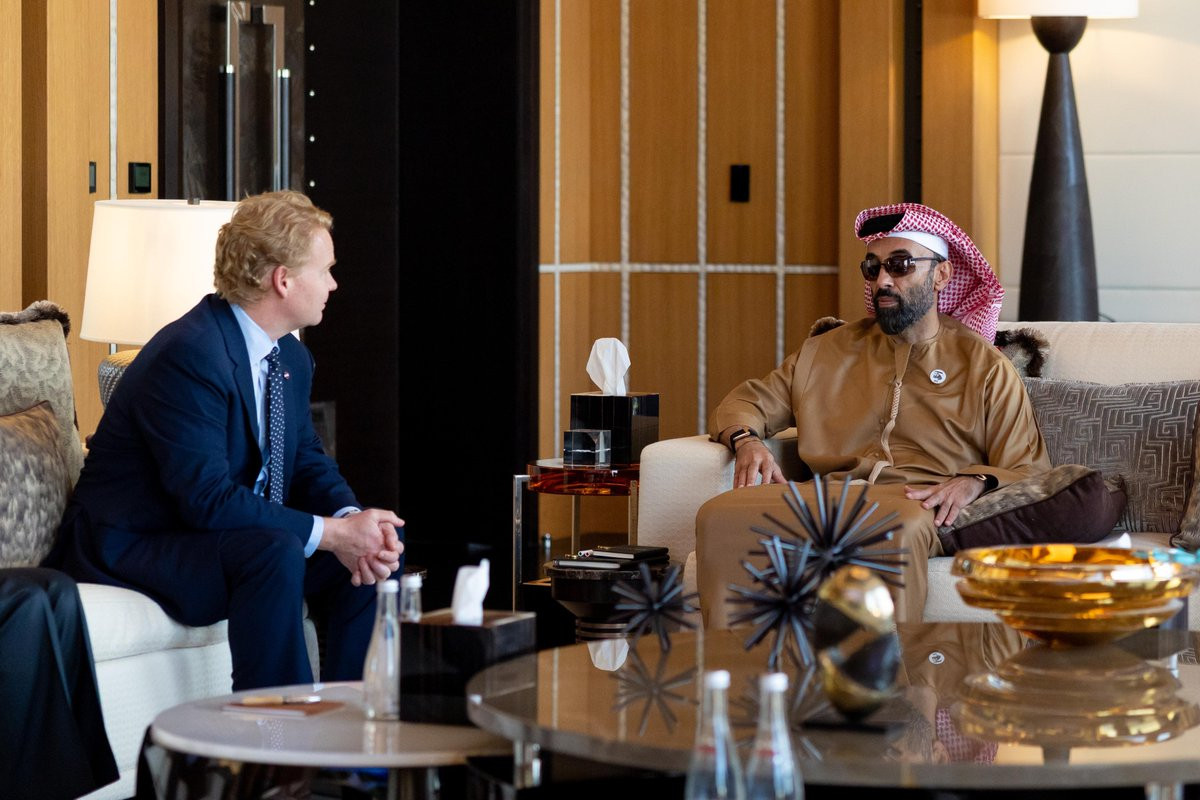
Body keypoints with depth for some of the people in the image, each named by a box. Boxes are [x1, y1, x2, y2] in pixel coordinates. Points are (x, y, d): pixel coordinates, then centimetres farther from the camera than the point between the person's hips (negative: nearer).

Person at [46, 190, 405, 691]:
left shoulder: (292, 358, 6)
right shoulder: (188, 355, -25)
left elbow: (307, 462, 10)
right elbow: (208, 498, -30)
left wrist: (352, 519, -13)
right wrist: (331, 532, -28)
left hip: (239, 534, 10)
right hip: (130, 550, -10)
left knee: (378, 553, -2)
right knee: (275, 554, -34)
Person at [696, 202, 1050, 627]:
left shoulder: (985, 368, 15)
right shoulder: (827, 352, 26)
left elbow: (1030, 473, 10)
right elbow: (747, 401, 29)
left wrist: (975, 483, -13)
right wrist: (747, 440, 4)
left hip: (919, 507, -3)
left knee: (896, 528, -43)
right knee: (719, 516, -29)